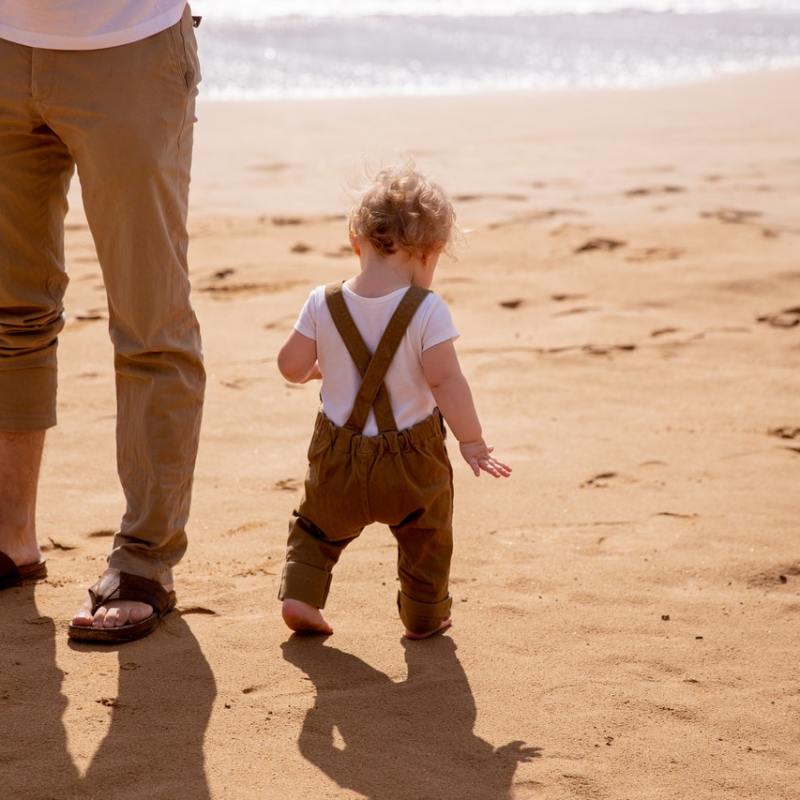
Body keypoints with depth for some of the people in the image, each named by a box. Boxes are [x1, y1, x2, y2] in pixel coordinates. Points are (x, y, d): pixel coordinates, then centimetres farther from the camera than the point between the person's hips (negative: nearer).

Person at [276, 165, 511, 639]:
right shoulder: (427, 310, -19)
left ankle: (300, 595, 17)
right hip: (411, 460, -2)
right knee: (426, 537, 22)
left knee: (319, 525, 28)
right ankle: (424, 615, 32)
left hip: (339, 456, 3)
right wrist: (472, 441, -13)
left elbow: (292, 366, -2)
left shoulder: (324, 304, -8)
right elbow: (445, 380, -22)